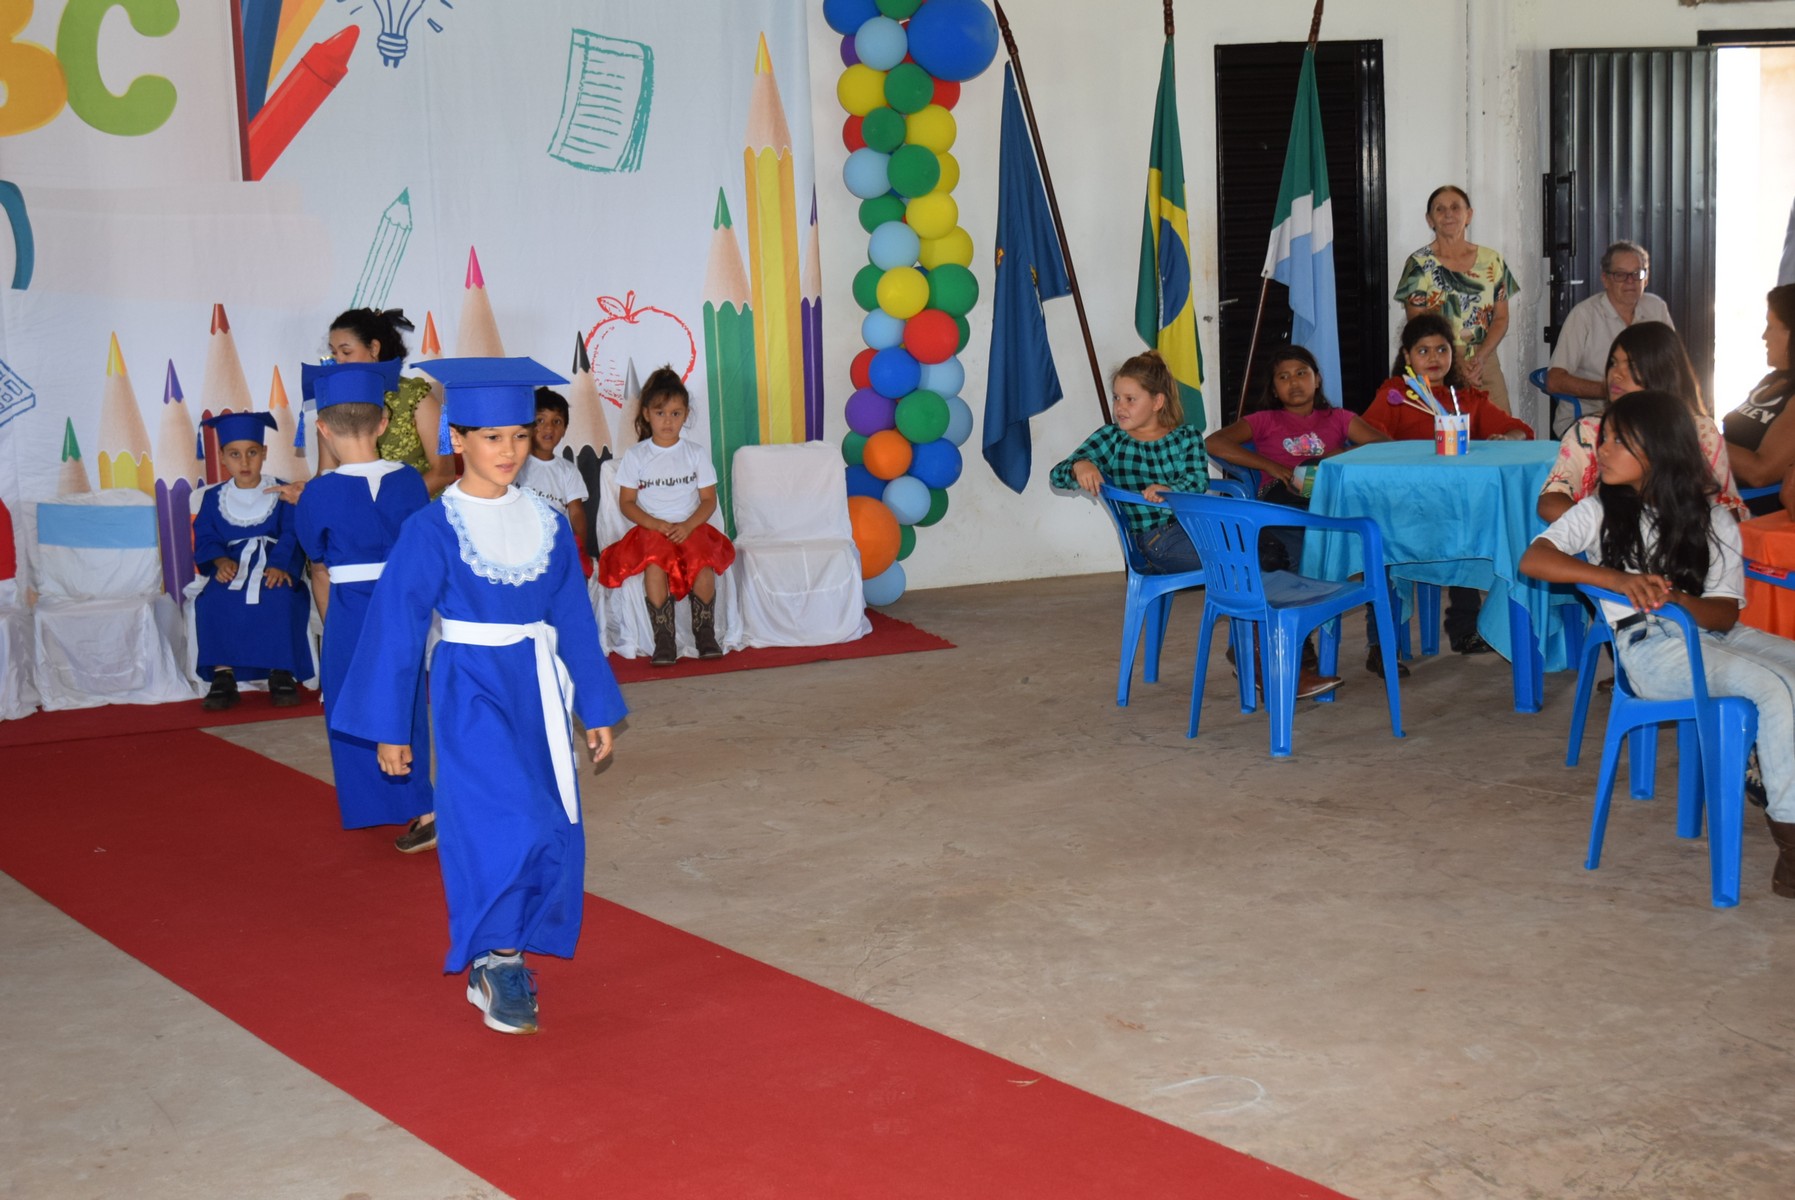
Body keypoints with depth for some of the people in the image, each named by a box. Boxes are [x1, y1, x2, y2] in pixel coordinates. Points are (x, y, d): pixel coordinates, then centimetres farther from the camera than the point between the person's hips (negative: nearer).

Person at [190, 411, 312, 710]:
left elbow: (292, 535, -5)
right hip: (232, 567, 2)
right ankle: (223, 675, -25)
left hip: (271, 565, -2)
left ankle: (281, 674, -23)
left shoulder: (282, 493, 6)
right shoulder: (213, 498, 13)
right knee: (212, 601, -31)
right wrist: (221, 561, -16)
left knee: (278, 598, -36)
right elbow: (206, 539, 7)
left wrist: (280, 565, -25)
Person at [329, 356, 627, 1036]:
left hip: (538, 693, 5)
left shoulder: (548, 525, 6)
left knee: (554, 835, 4)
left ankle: (497, 965, 19)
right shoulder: (432, 531, -8)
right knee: (502, 824, -17)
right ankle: (496, 963, -3)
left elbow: (575, 620, 12)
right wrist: (389, 728, -4)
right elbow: (396, 626, -5)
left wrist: (597, 708, 13)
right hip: (472, 695, -5)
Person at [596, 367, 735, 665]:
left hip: (691, 527, 1)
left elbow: (709, 500, 5)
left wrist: (688, 526, -14)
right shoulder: (635, 456, 6)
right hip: (650, 529, -1)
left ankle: (705, 633, -16)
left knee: (702, 563, -31)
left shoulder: (696, 453, 8)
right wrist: (657, 524, -13)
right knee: (655, 565, -34)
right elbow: (626, 503, 4)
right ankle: (663, 639, -27)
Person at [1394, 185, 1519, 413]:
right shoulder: (1420, 264, 0)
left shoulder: (1491, 261, 10)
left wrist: (1480, 357, -9)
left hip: (1486, 365, 3)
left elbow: (1501, 318, 8)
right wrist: (1457, 363, -14)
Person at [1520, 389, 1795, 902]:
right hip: (1650, 648, -4)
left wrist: (1673, 597, -23)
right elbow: (1533, 559, -11)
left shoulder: (1713, 522, 8)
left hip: (1709, 632, 4)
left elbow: (1726, 613, 0)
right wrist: (1619, 580, -23)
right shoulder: (1600, 512, 5)